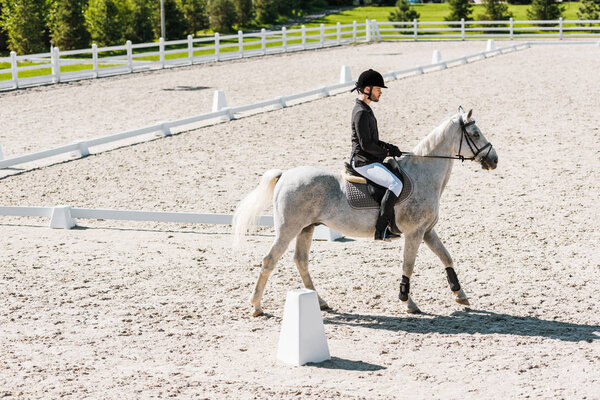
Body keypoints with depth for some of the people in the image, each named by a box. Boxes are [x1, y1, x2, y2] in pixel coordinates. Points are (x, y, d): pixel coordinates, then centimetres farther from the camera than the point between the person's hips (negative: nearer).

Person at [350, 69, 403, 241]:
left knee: (400, 175, 21)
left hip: (370, 161, 11)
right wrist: (386, 153, -8)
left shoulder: (365, 109, 15)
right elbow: (366, 145, -21)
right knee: (396, 184, -24)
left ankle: (392, 223, 22)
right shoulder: (361, 113, -18)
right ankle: (381, 229, -24)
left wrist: (387, 146, 9)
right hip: (364, 162, -11)